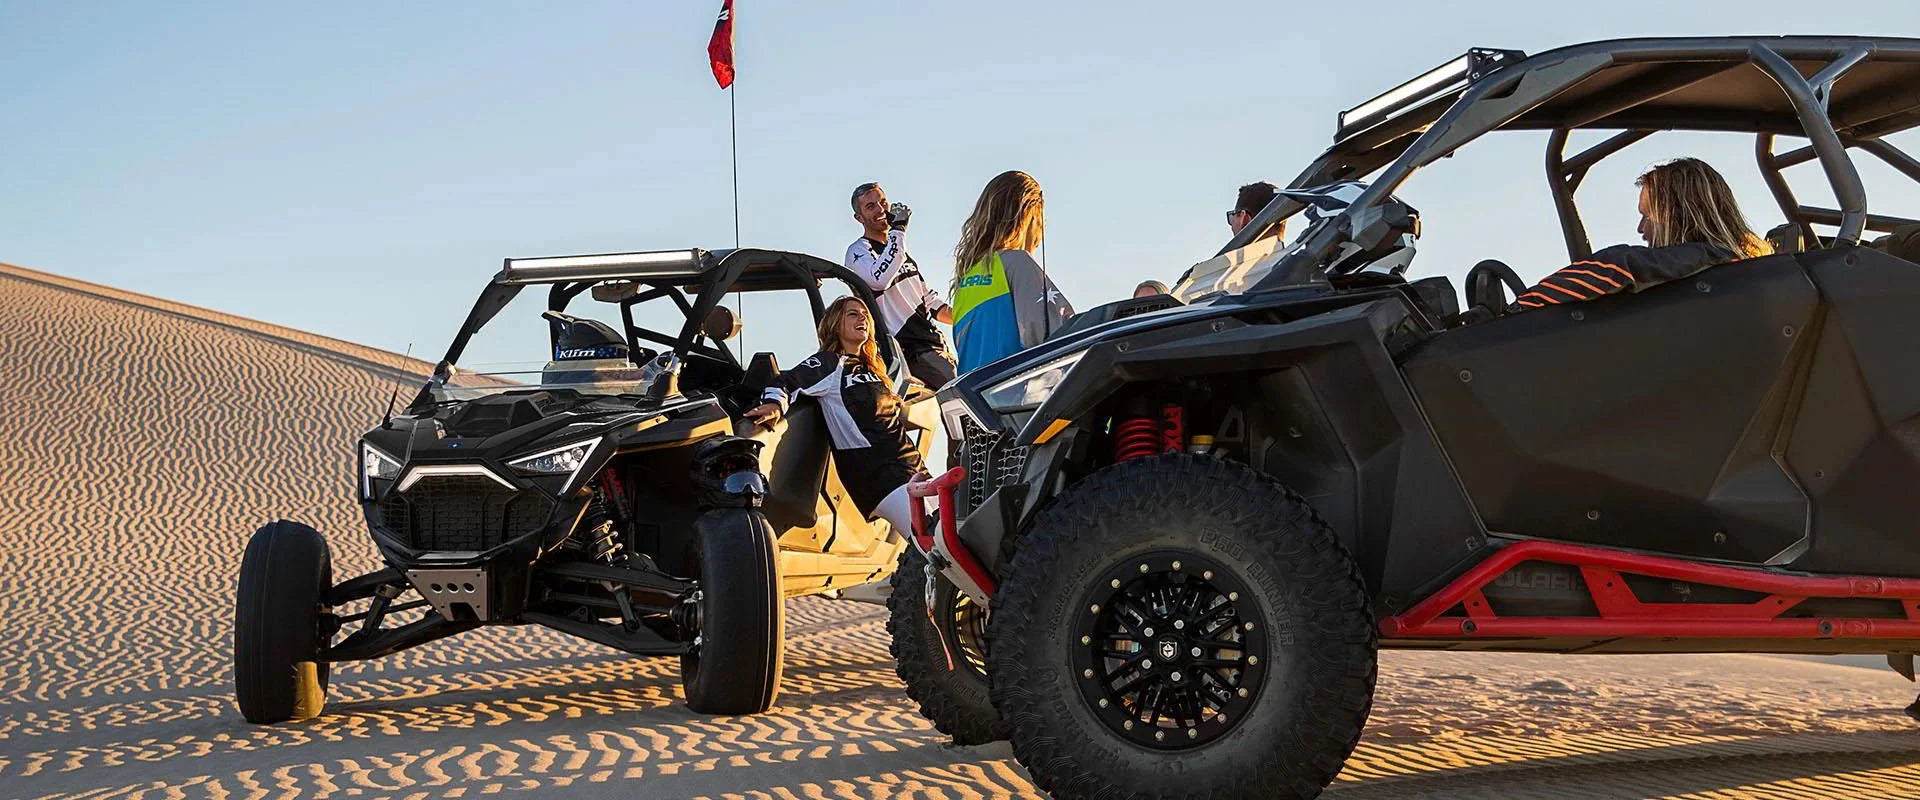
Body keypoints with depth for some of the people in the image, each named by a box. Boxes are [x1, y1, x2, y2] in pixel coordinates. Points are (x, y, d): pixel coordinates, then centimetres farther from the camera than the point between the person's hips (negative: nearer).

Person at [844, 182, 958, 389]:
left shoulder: (900, 251, 24)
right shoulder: (858, 251, -2)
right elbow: (880, 279, -26)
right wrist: (898, 229, -18)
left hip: (935, 343, 8)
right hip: (911, 349, -8)